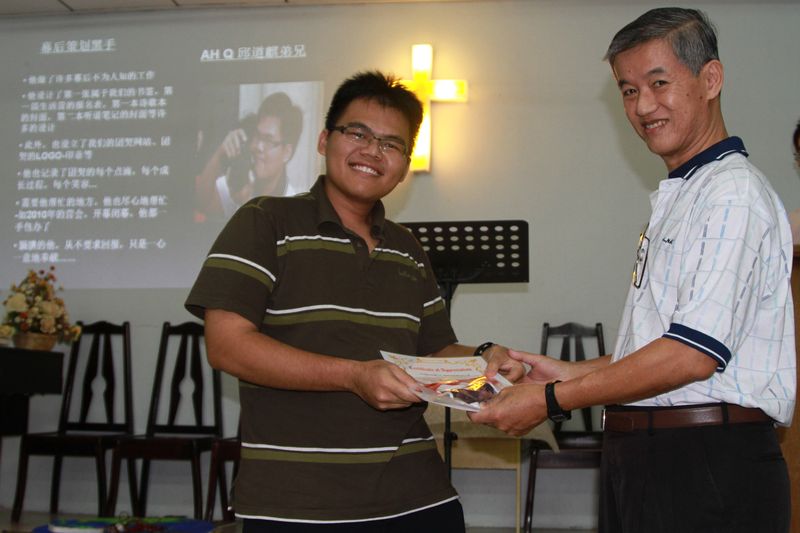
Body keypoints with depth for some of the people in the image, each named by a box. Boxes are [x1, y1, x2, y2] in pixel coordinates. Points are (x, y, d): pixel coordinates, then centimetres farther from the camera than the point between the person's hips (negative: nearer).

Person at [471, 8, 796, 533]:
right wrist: (573, 373, 11)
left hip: (709, 470, -8)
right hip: (642, 459, 9)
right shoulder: (677, 199, 17)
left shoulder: (734, 193, -13)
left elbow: (694, 353, -21)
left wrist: (553, 401, -16)